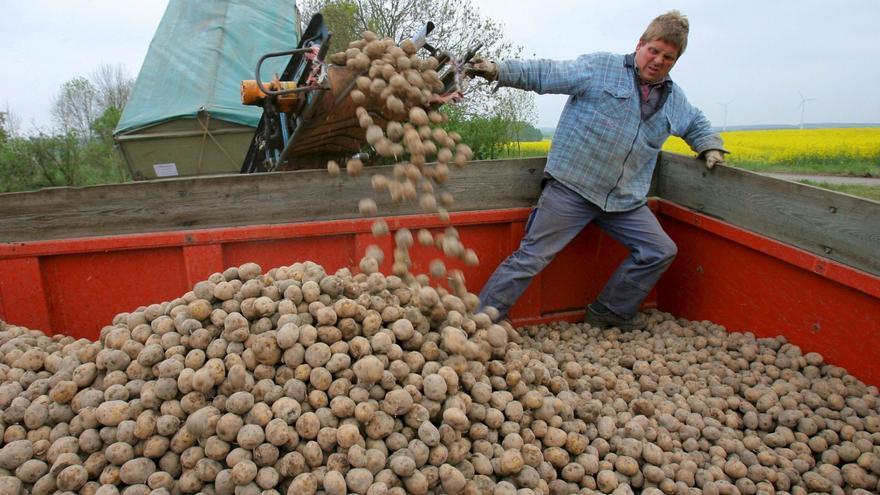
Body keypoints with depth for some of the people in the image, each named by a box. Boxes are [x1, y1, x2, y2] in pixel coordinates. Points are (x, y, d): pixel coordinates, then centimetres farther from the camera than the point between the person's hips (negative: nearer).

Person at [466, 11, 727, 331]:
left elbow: (697, 124, 38)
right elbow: (544, 74, -3)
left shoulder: (675, 100, 18)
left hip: (625, 200, 7)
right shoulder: (599, 68, 0)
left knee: (660, 252, 5)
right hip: (571, 187, -6)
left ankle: (611, 313, 21)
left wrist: (710, 147, 19)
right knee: (531, 258, -9)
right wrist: (497, 71, -13)